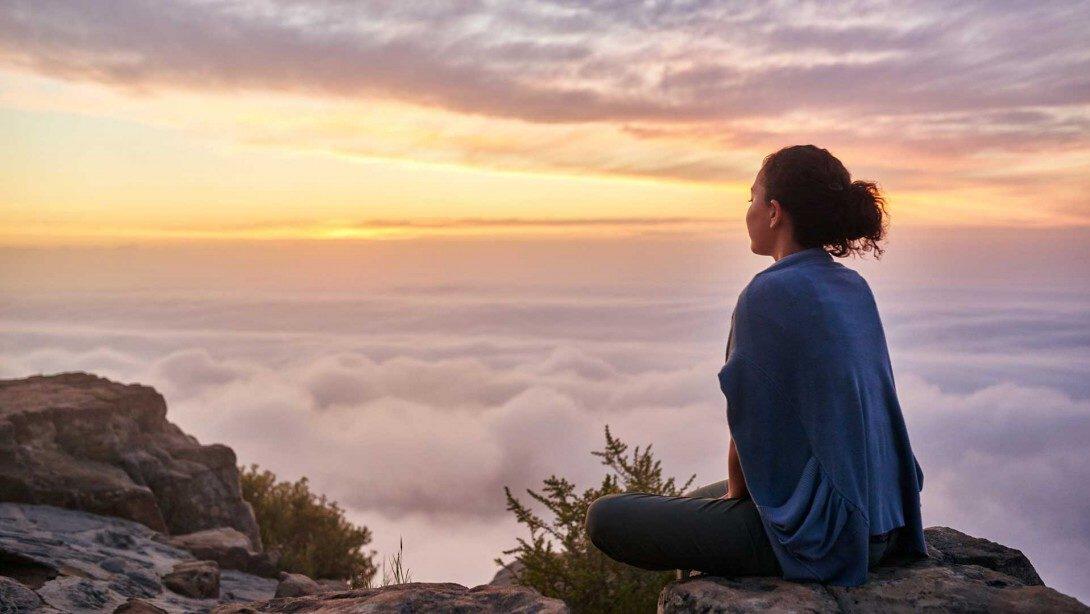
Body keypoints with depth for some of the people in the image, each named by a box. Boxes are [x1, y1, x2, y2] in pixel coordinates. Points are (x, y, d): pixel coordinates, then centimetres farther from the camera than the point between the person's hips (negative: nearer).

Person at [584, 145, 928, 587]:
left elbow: (750, 428, -15)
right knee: (695, 500, 30)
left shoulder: (768, 294, -19)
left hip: (814, 530, -9)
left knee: (605, 517, 1)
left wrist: (735, 494, 5)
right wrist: (738, 490, 16)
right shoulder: (854, 289, 6)